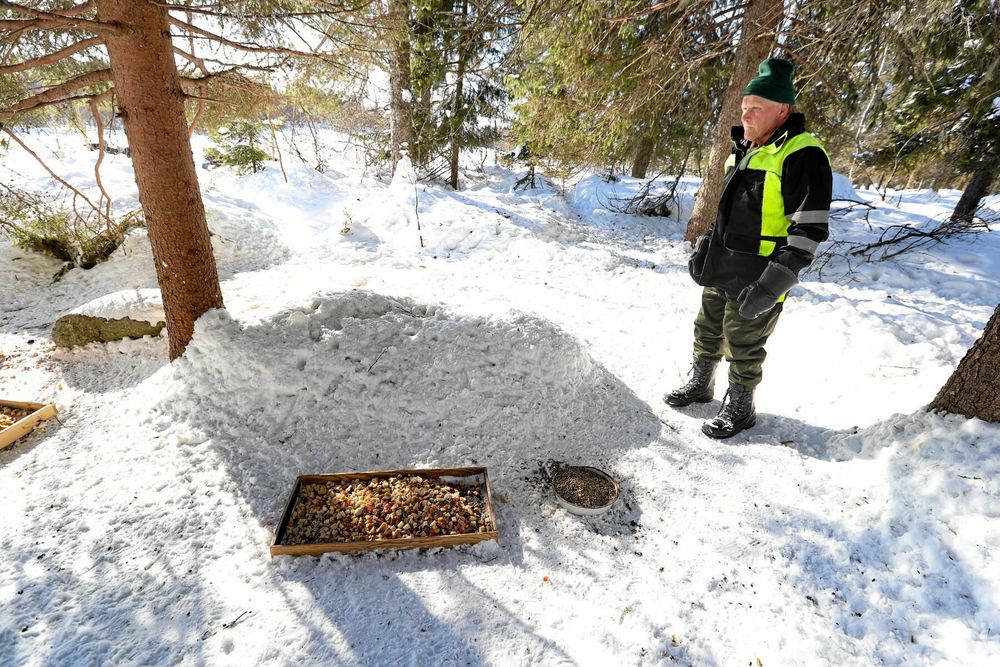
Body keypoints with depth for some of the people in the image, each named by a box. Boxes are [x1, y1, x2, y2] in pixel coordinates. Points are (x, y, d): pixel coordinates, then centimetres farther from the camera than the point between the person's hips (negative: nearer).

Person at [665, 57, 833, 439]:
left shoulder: (802, 155, -14)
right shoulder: (743, 151, 13)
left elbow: (809, 230, -19)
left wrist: (776, 282, -26)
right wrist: (705, 248, 19)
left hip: (756, 280, -8)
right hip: (719, 272, 8)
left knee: (742, 348, 4)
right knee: (707, 334, 18)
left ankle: (740, 408, 23)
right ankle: (700, 385, 38)